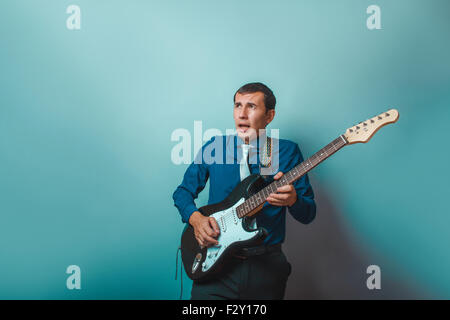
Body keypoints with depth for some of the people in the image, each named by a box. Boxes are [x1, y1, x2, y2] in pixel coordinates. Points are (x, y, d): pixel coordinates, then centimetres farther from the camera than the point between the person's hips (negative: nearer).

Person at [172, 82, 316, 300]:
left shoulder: (287, 152, 0)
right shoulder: (214, 147, 3)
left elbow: (308, 214, 1)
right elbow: (182, 191, 11)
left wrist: (292, 200, -21)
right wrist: (195, 218, -9)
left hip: (267, 265, 0)